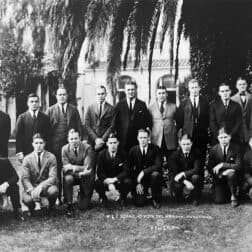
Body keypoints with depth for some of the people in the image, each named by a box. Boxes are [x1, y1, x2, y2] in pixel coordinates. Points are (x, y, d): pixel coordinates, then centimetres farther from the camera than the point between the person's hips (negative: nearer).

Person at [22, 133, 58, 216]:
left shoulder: (51, 157, -6)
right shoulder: (27, 159, -1)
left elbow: (53, 177, -14)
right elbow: (25, 178, -7)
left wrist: (41, 186, -32)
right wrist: (32, 190, -27)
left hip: (47, 186, 0)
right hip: (32, 187, 1)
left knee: (53, 191, -35)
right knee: (26, 199, -32)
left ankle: (51, 208, 1)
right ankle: (32, 208, 9)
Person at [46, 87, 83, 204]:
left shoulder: (74, 109, 11)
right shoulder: (50, 110, 8)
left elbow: (79, 127, 10)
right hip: (55, 144, 0)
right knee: (56, 171, 2)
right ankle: (57, 196, 10)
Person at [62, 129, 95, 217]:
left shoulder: (87, 148, -15)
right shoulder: (65, 149, -10)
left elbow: (88, 167, -21)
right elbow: (66, 168, -16)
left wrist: (72, 167, -29)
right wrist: (81, 169, -29)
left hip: (85, 177, -1)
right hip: (72, 175, 1)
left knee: (83, 207, -6)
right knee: (68, 178, -37)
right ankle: (69, 206, -21)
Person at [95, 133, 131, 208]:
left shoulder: (123, 154, -7)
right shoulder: (102, 154, -8)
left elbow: (126, 171, -13)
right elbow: (100, 172, -13)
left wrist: (114, 179, -30)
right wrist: (109, 184, -30)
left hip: (119, 180, 0)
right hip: (105, 181, 0)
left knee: (128, 182, -32)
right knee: (97, 184, -32)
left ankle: (122, 198, 3)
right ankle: (104, 198, 4)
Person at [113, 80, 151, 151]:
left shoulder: (142, 104, 8)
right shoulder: (119, 105, 8)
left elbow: (148, 121, 7)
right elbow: (115, 123, 6)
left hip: (138, 139, 0)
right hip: (123, 140, 0)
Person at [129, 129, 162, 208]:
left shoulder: (155, 148, -8)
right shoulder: (133, 150, -3)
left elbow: (158, 165, -17)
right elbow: (130, 169, -1)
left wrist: (143, 172, -27)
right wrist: (137, 183, -12)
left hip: (151, 176, -1)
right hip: (139, 179, 1)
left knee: (155, 174, -37)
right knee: (139, 203, -17)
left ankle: (156, 200, -13)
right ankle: (144, 193, 22)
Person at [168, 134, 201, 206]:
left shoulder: (195, 153, -8)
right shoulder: (175, 155, -9)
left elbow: (197, 169, -17)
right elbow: (174, 173, -15)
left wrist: (183, 173, -30)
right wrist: (185, 182, -31)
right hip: (178, 180, -1)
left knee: (196, 177, -32)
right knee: (177, 186, -33)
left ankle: (195, 199, -8)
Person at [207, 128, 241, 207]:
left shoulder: (236, 148, -7)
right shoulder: (213, 149, -4)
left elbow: (238, 166, -16)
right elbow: (210, 168, -2)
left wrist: (222, 165, -24)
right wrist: (221, 173, -19)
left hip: (232, 176, -1)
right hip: (219, 178, 1)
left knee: (231, 173, -37)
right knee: (218, 200, -18)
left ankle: (233, 196, -13)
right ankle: (226, 192, 19)